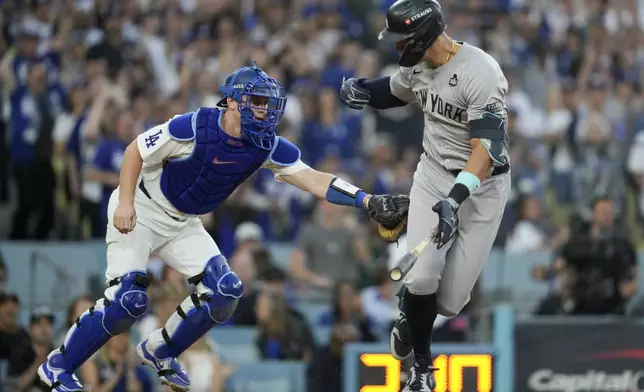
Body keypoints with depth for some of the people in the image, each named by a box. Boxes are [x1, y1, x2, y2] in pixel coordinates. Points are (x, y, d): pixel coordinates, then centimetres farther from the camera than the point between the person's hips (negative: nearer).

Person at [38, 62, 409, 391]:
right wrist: (125, 202, -24)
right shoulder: (194, 128, -27)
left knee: (224, 291, -8)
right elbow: (136, 151, -16)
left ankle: (159, 350, 15)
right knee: (128, 299, -20)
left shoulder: (266, 146, -12)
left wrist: (367, 201, -27)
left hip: (183, 224, 6)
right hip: (142, 210, -6)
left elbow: (313, 179, -16)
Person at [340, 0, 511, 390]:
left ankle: (412, 321, 33)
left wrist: (456, 198, -46)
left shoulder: (480, 73, -27)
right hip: (434, 172, 4)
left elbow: (486, 148, -33)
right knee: (421, 278, -15)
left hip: (483, 184, -4)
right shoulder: (417, 66, -5)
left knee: (450, 300, -3)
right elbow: (393, 90, 19)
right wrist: (363, 89, -4)